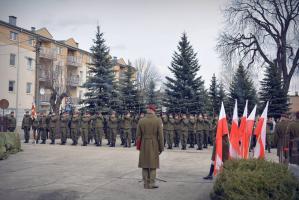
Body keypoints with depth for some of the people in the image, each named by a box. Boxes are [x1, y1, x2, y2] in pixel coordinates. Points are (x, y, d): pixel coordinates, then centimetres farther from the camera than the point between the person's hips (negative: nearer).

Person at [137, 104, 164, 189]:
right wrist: (161, 147, -1)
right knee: (153, 165, 7)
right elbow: (160, 135, -10)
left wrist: (139, 146, 12)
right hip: (154, 146, -2)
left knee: (145, 165, 10)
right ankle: (152, 184, 7)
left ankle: (146, 184, 13)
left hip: (144, 146, 2)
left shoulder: (141, 121, -2)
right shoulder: (158, 120, -10)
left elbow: (138, 135, 1)